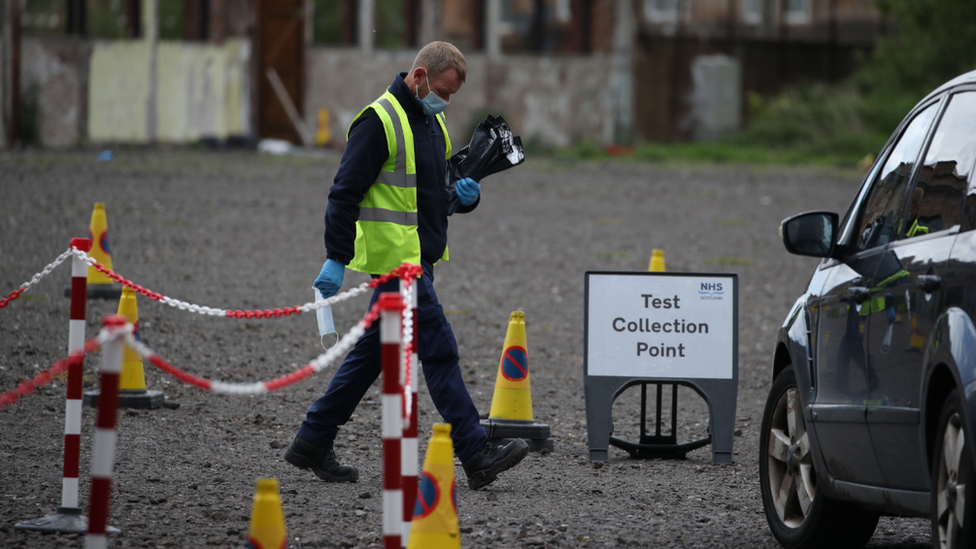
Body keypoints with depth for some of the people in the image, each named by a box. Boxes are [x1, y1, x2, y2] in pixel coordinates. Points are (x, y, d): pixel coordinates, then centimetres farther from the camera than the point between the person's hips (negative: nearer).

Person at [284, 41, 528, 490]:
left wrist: (467, 194, 4)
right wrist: (336, 260, -19)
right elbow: (345, 192, -16)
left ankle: (312, 443, 20)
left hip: (420, 258, 10)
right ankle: (476, 456, -11)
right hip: (395, 256, -10)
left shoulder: (433, 121, 16)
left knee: (374, 351, 13)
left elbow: (440, 190, 27)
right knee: (439, 350, -10)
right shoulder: (380, 121, -13)